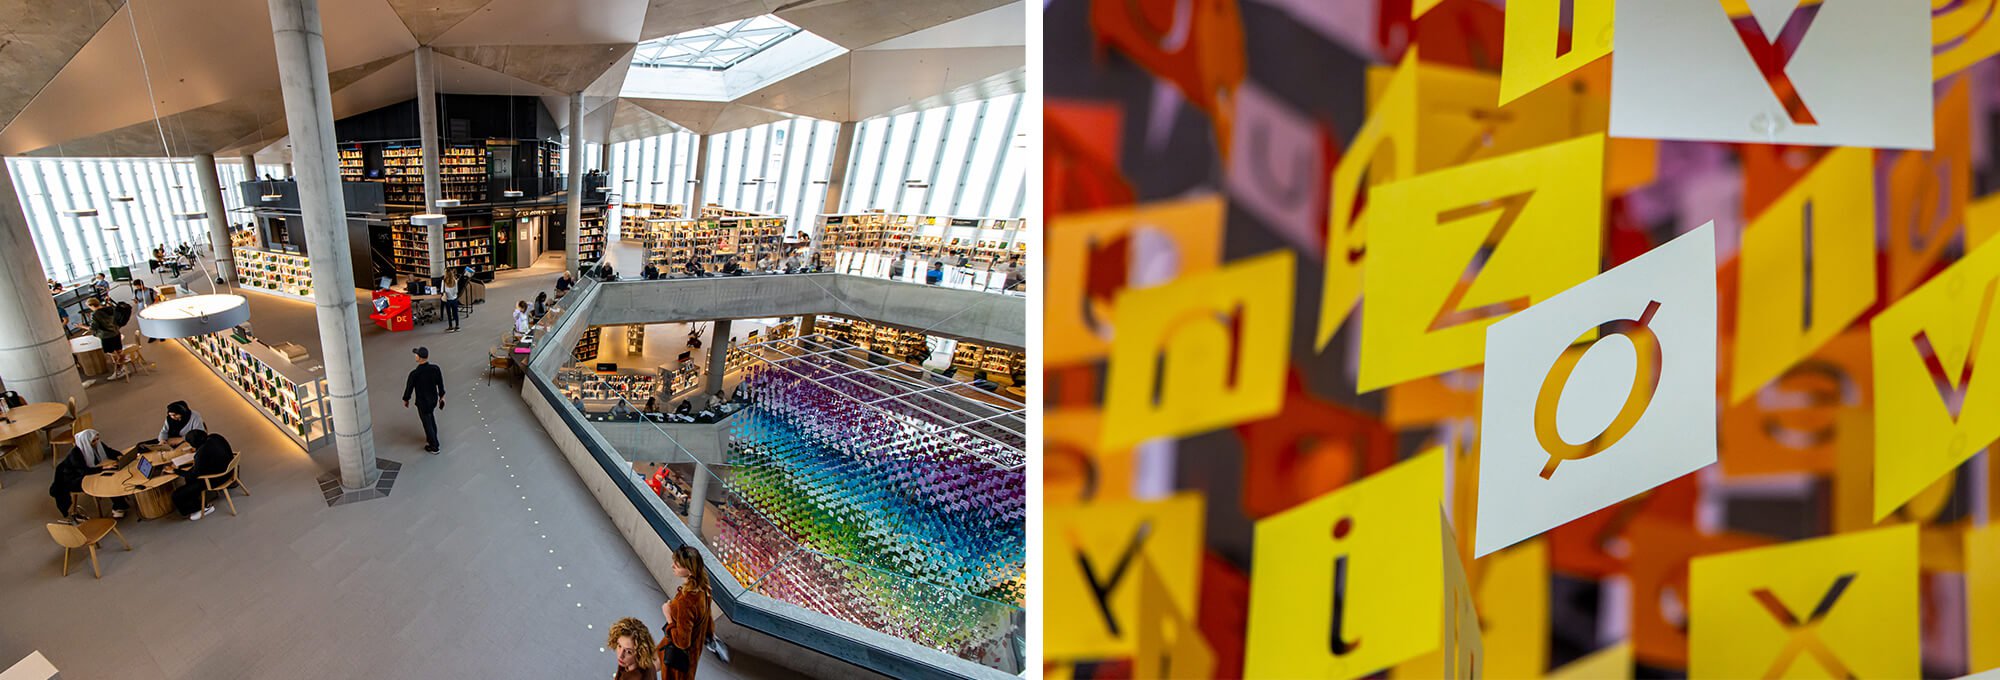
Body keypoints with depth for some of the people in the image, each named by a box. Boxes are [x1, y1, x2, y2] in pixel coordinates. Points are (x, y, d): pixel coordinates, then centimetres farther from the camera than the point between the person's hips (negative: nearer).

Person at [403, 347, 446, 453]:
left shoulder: (415, 373, -30)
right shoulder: (435, 368, -16)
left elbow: (409, 387, -14)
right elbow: (440, 384, -3)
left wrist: (406, 399, 5)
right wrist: (441, 396, 13)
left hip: (422, 402, -5)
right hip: (434, 399, 5)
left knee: (427, 423, 13)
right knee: (430, 416, 32)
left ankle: (434, 447, 28)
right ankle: (432, 437, 49)